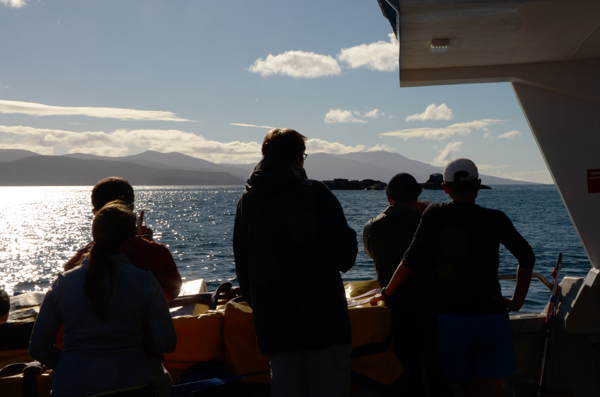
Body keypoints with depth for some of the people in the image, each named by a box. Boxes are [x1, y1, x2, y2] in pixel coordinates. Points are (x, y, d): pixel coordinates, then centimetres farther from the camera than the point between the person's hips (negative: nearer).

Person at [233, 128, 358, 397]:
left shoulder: (247, 200, 9)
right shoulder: (314, 194, -9)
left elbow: (242, 265, 15)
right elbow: (344, 256, -14)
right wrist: (349, 237, 8)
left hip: (272, 322, 5)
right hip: (322, 319, -5)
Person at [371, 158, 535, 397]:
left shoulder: (434, 216, -3)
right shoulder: (495, 219, 0)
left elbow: (411, 262, -5)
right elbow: (526, 257, -5)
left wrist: (386, 294, 7)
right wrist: (517, 301, 3)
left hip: (450, 317, 0)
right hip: (491, 316, 0)